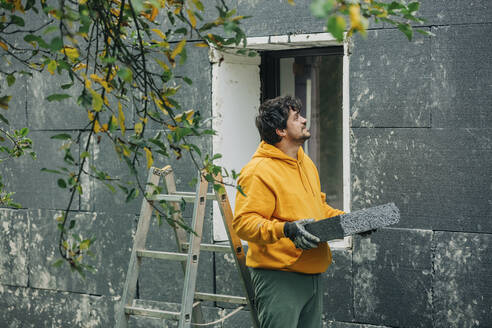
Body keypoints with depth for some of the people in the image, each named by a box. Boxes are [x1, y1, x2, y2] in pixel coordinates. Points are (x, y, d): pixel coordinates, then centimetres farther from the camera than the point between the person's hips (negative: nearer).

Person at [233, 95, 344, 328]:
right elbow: (243, 222, -21)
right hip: (278, 278, -9)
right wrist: (284, 229, -33)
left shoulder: (306, 162, 15)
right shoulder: (259, 171, -14)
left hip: (313, 276, 9)